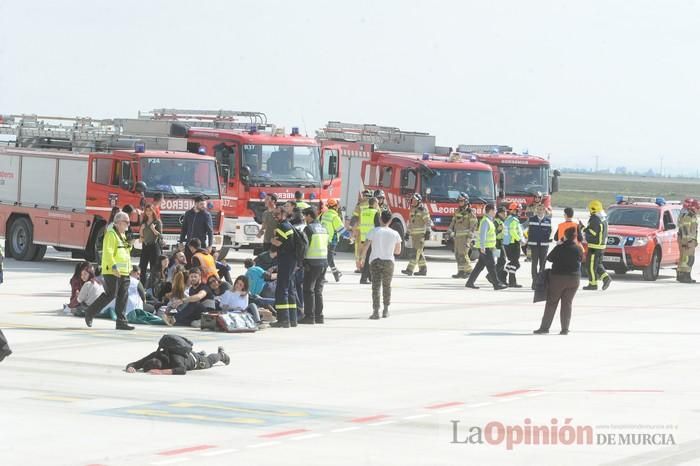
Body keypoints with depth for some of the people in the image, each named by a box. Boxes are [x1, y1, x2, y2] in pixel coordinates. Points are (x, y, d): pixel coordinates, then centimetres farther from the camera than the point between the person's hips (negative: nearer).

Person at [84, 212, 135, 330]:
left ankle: (121, 322, 5)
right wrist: (114, 266, -26)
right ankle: (90, 312, 7)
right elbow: (108, 252, -19)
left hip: (123, 272, 9)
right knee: (110, 295, -9)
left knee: (123, 297, 4)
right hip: (112, 272, -9)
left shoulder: (123, 236, 20)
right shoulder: (111, 234, -9)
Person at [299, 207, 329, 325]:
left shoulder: (308, 229, -11)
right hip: (324, 262, 8)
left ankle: (309, 316, -5)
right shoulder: (323, 229, 14)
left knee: (308, 290, -2)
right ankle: (319, 316, 14)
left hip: (312, 262, -8)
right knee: (318, 290, 14)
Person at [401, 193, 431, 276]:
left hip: (421, 234, -9)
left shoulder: (422, 210, -9)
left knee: (416, 252, -11)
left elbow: (428, 221, -13)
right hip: (414, 234, 9)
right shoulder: (412, 210, 15)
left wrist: (428, 232, -21)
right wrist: (407, 233, 21)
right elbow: (410, 222, 22)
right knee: (419, 253, 10)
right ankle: (423, 269, 16)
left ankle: (409, 269, -18)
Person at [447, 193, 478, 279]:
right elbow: (453, 222, 17)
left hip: (465, 236, -7)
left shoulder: (470, 212, -6)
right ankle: (461, 272, 9)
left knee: (463, 254, -14)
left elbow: (473, 225, -12)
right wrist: (449, 231, 4)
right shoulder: (457, 211, 15)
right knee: (458, 254, 5)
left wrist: (470, 236, -19)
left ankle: (469, 271, -7)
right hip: (458, 236, 7)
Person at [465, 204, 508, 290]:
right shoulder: (485, 221, -15)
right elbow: (482, 234, -22)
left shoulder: (489, 220, 17)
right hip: (485, 248, -10)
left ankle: (470, 282, 13)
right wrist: (482, 247, -26)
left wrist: (493, 245, 26)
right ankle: (497, 284, -6)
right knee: (491, 266, -7)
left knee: (480, 266, 11)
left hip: (488, 247, 10)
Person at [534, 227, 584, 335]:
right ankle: (565, 329, 4)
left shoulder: (559, 248, -11)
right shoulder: (578, 249, -2)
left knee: (551, 302, 4)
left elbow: (549, 258, -2)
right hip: (574, 279, 3)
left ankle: (545, 327, 2)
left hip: (558, 277, -3)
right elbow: (581, 259, 13)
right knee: (567, 303, 8)